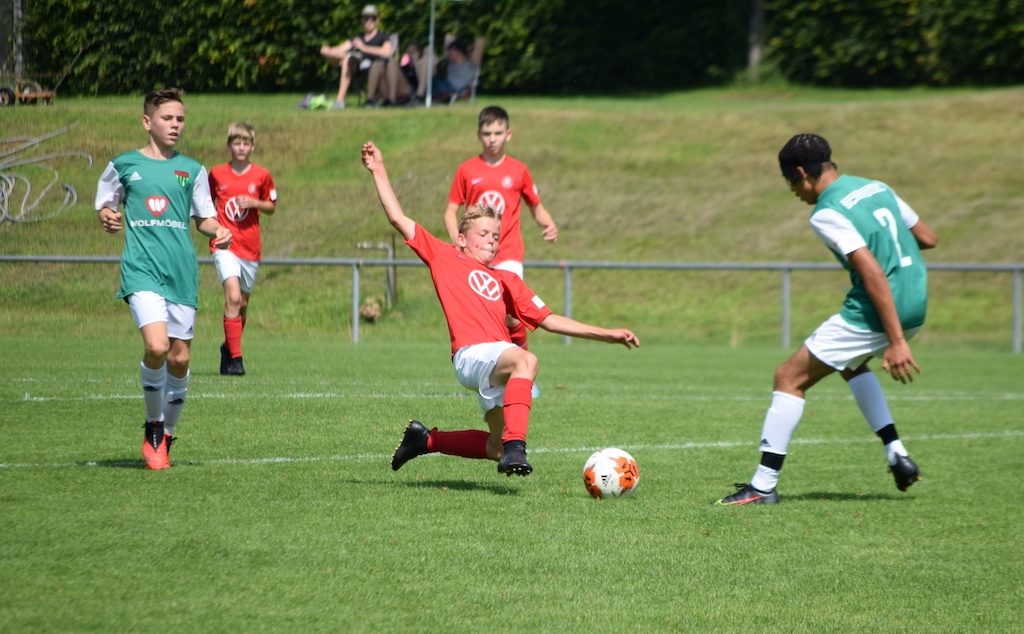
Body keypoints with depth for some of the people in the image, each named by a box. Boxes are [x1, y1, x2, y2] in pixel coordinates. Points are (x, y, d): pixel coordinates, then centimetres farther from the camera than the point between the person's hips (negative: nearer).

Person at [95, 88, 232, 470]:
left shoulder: (192, 170, 13)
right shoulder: (124, 166, 7)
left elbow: (204, 218, 20)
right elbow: (105, 207, 15)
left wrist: (219, 231, -1)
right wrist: (107, 219, -8)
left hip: (182, 273, 3)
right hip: (141, 269, -3)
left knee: (180, 358, 3)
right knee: (156, 347, -21)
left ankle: (166, 436, 22)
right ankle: (153, 427, 1)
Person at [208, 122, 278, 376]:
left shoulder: (262, 176, 3)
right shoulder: (217, 174, 2)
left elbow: (271, 206, 11)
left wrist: (254, 203, -8)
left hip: (251, 247, 2)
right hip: (225, 244, -2)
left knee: (243, 302, 11)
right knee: (233, 297, -18)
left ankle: (229, 348, 33)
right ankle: (235, 357, -19)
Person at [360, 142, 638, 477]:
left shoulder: (506, 280, 26)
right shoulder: (444, 258, 14)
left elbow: (548, 319, 24)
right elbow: (399, 219, 14)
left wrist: (607, 334, 18)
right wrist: (379, 172, 10)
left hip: (498, 361, 7)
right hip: (472, 355, -7)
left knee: (498, 449, 12)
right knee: (525, 360, -37)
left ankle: (427, 440, 35)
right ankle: (515, 447, -48)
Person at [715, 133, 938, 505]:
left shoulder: (827, 214, -13)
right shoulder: (877, 188, 12)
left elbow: (873, 272, -22)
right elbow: (928, 239, 18)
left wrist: (896, 341, -24)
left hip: (876, 312, -8)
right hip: (917, 304, 9)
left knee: (790, 378, 2)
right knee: (851, 363, 35)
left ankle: (763, 485, 0)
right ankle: (898, 456, 24)